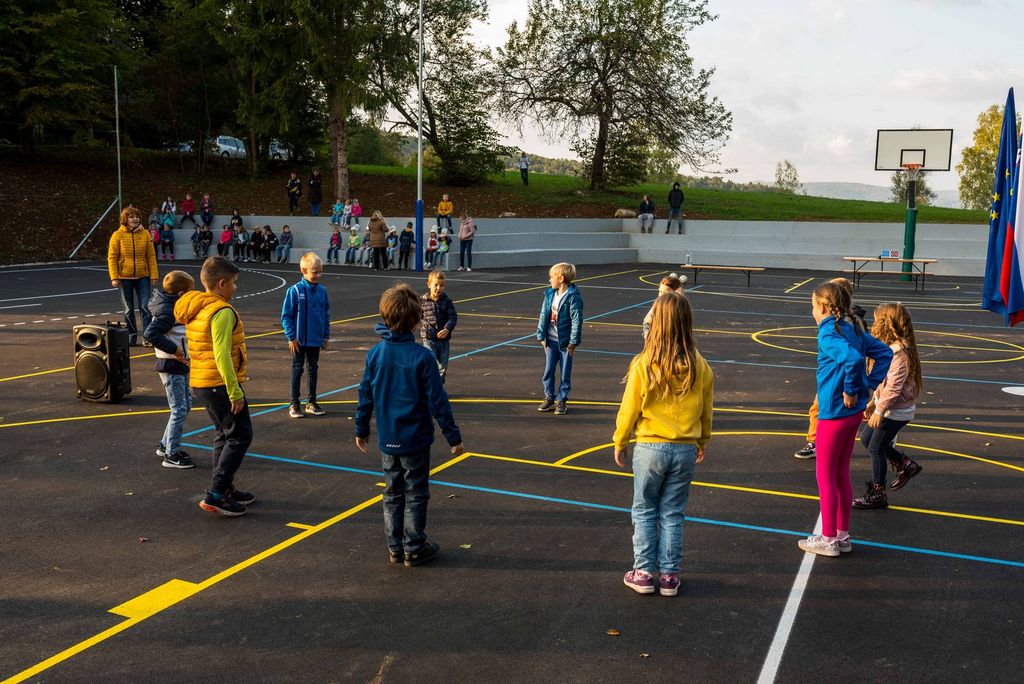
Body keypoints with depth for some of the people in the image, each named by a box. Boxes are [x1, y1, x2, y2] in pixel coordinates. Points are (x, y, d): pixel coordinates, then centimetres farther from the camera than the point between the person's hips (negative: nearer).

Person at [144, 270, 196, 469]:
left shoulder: (175, 309, 10)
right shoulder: (167, 313, -20)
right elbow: (150, 333, -31)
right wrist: (174, 349, -28)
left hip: (180, 365, 10)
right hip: (171, 366, -10)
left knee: (185, 406, 18)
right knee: (179, 410, -6)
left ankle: (166, 445, 29)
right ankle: (172, 455, 1)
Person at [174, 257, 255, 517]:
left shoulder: (196, 308, 12)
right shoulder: (222, 311, -18)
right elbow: (222, 355, -24)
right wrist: (235, 392, -21)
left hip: (201, 383, 10)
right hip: (220, 385, -10)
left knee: (224, 435, 19)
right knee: (240, 436, -3)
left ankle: (225, 489, 26)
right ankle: (215, 495, -5)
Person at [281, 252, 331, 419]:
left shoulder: (322, 291, 0)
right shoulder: (295, 291, -12)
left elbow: (327, 315, 9)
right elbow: (286, 316, -9)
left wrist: (326, 336, 7)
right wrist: (291, 337, -11)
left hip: (316, 340, 4)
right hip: (299, 340, -4)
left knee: (313, 369, 13)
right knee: (297, 370, 7)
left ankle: (311, 402, 24)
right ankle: (294, 404, 15)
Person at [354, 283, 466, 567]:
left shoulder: (375, 354, -5)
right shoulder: (422, 357, -18)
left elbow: (365, 395, 3)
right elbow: (438, 401, -14)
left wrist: (361, 429, 17)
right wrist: (453, 437, -5)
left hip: (387, 440, 4)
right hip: (415, 440, -4)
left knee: (392, 493, 16)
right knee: (416, 495, 9)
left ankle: (395, 548, 24)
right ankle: (414, 548, 17)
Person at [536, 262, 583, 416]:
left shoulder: (573, 297, -15)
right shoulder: (549, 294, 4)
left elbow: (577, 320, -15)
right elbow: (543, 316, 9)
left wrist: (573, 342, -16)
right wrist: (541, 336, 6)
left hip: (565, 341, -6)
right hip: (551, 340, 6)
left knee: (565, 373, 6)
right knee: (548, 370, 10)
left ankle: (561, 400, 18)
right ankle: (549, 398, 24)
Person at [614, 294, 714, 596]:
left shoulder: (643, 364, -15)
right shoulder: (700, 367, -6)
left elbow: (629, 409, -7)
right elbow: (706, 411, 6)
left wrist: (620, 441, 8)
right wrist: (703, 441, 23)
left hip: (650, 448, -2)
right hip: (685, 450, 3)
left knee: (645, 512, 13)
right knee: (673, 515, 13)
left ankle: (643, 572, 18)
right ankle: (669, 575, 20)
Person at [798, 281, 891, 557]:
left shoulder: (828, 334, -19)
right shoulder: (853, 329, 7)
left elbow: (852, 358, -35)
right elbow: (884, 352, 11)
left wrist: (850, 390, -21)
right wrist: (868, 385, 5)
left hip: (834, 413, -8)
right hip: (854, 411, 8)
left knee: (825, 475, 5)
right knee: (841, 473, 18)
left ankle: (828, 539, 14)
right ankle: (842, 535, 27)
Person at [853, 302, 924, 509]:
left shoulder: (898, 351, -24)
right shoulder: (890, 347, 9)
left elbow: (894, 385, -27)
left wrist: (879, 410, -23)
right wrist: (872, 403, 20)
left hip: (896, 411, -10)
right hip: (888, 407, 10)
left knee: (876, 447, 0)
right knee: (867, 439, 17)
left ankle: (877, 494, 12)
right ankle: (905, 465, 29)